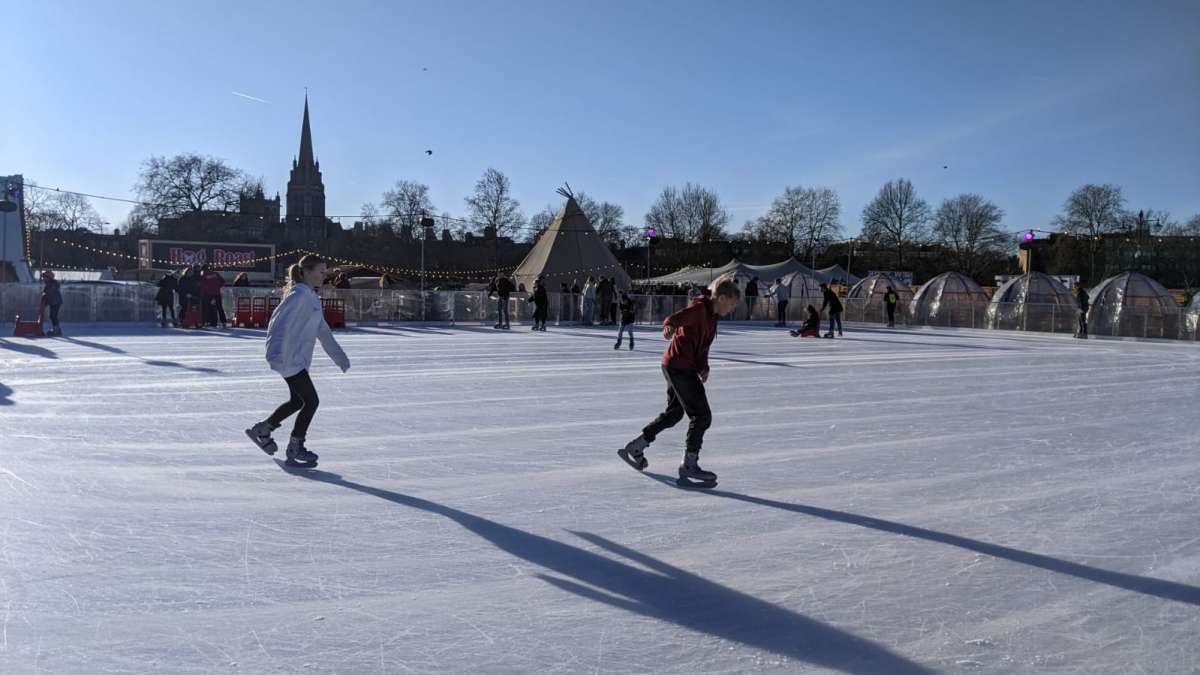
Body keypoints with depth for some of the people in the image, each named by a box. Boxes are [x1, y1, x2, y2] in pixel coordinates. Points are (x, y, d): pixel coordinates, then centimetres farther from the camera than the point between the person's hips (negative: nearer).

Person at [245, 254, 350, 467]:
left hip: (299, 359, 10)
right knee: (312, 401, -4)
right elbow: (279, 325, -26)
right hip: (290, 360, -10)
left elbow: (322, 330, 21)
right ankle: (295, 449, 10)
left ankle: (262, 430, 37)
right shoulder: (298, 295, -17)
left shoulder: (312, 297, 13)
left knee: (298, 401, 20)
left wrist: (339, 356, 23)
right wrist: (276, 355, -39)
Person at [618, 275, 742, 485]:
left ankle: (634, 448, 32)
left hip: (676, 367, 11)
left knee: (674, 413, 22)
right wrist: (669, 325, -54)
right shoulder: (699, 308, -14)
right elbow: (677, 318, -32)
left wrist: (703, 368, 7)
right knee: (701, 415, -8)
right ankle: (689, 466, -3)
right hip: (679, 367, -11)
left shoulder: (711, 316, 16)